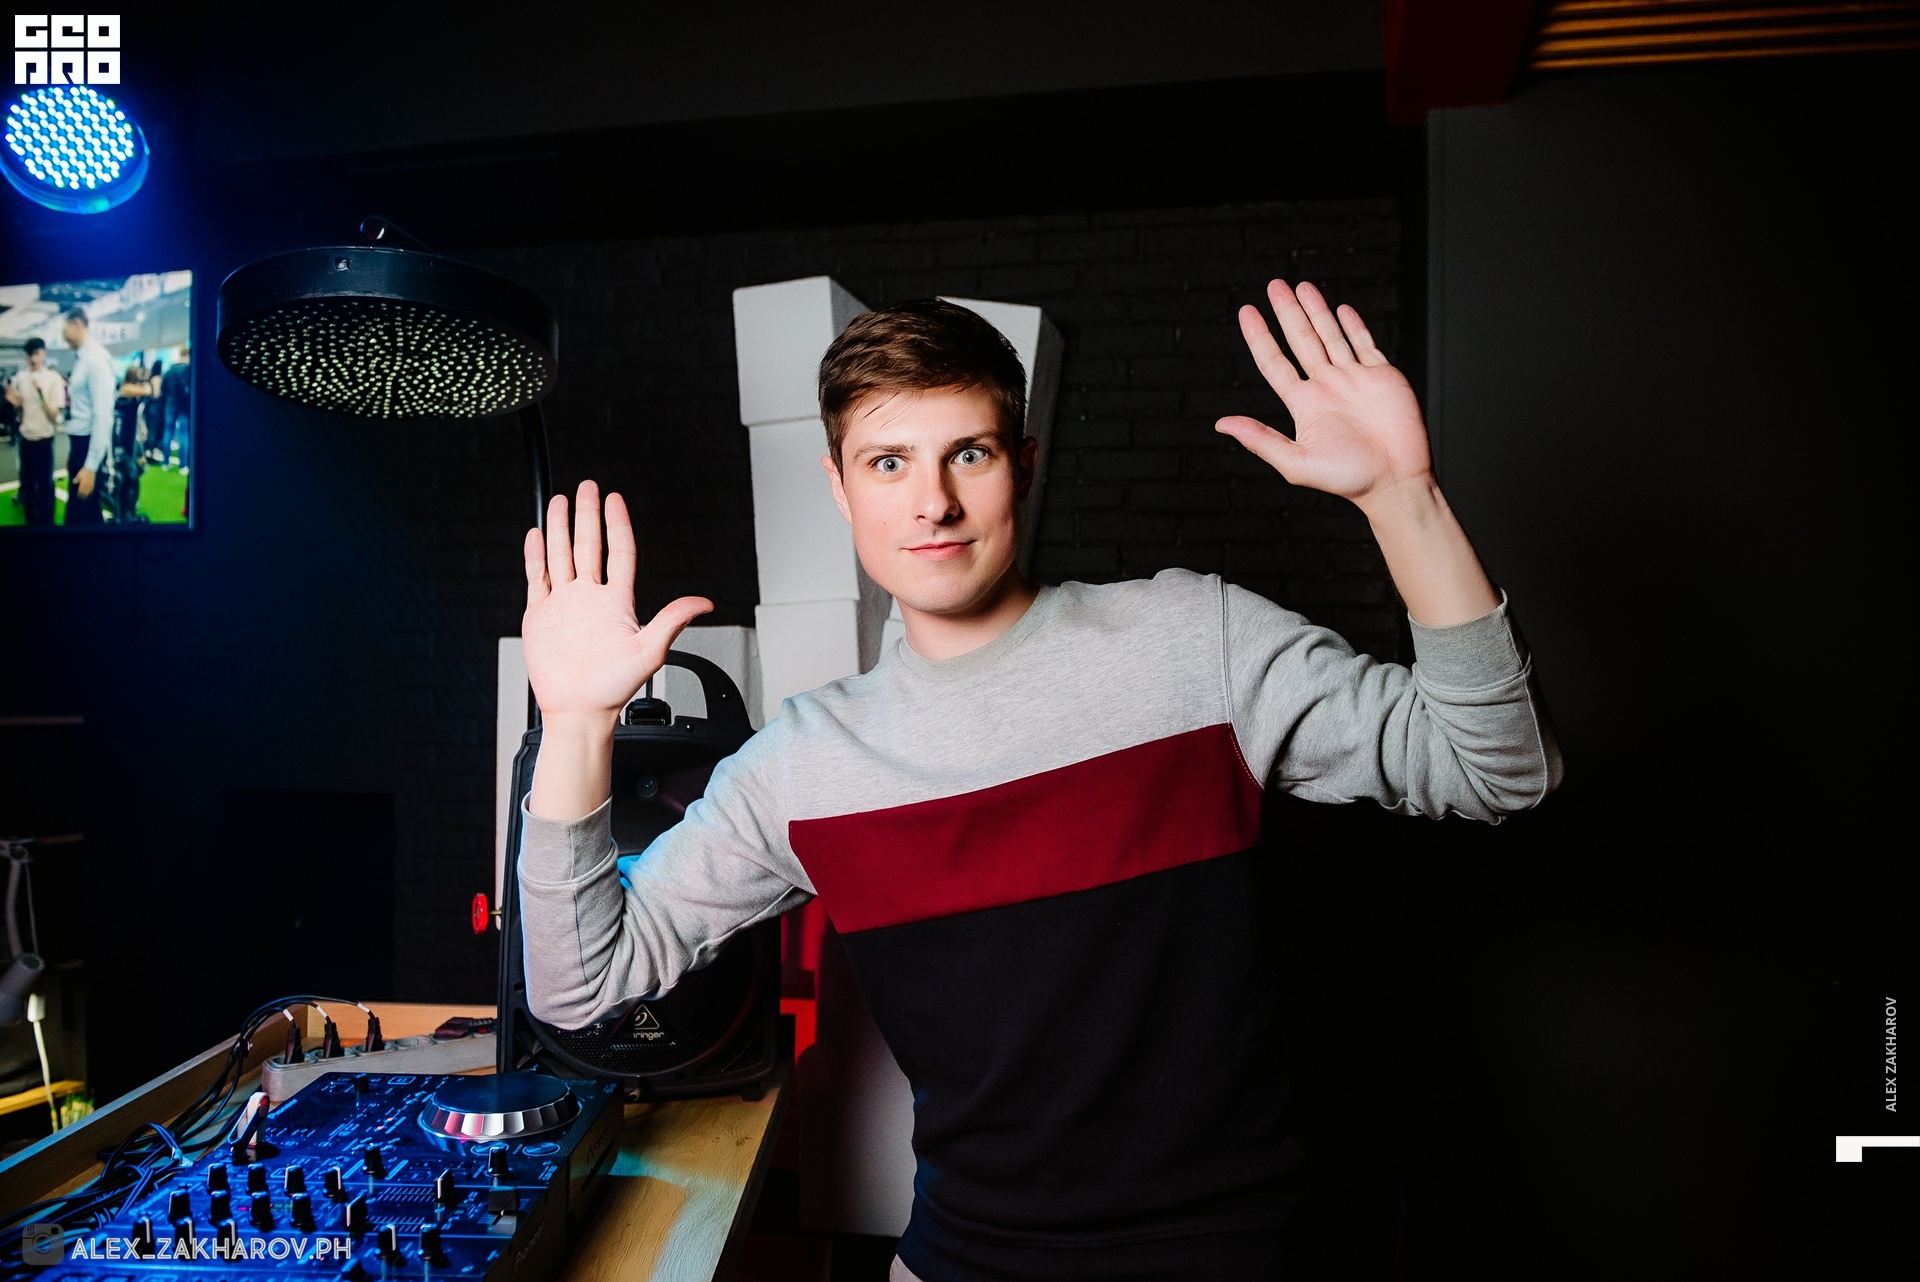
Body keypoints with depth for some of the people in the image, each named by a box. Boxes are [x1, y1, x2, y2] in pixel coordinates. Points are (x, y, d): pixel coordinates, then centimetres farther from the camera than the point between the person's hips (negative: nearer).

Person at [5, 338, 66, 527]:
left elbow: (54, 414, -13)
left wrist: (41, 392, -25)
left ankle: (46, 523, 14)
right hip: (26, 438, 4)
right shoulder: (20, 377, 3)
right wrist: (14, 402, -9)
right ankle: (31, 521, 25)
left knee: (45, 485, 3)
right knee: (27, 483, 13)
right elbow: (20, 408, 13)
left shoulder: (54, 378, -9)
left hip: (44, 440, -4)